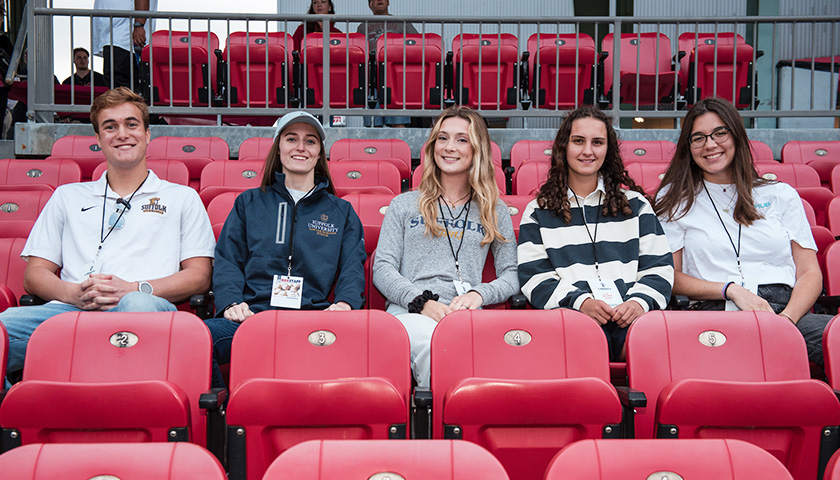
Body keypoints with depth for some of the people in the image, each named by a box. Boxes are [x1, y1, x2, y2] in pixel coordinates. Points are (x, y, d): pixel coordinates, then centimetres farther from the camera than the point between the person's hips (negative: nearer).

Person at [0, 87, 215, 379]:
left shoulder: (183, 198, 23)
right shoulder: (67, 197, 29)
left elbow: (200, 275, 12)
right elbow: (34, 273, 21)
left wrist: (135, 289, -6)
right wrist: (73, 293, -3)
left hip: (142, 305, -1)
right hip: (69, 310, 2)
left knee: (139, 306, -42)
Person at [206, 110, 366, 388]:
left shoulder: (342, 212, 24)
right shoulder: (249, 203, 24)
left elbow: (353, 270, 15)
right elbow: (227, 261, 16)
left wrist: (343, 304, -8)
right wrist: (231, 303, -5)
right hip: (251, 317, 1)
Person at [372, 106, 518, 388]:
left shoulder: (495, 213, 23)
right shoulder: (404, 205, 21)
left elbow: (512, 274, 16)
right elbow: (382, 268, 11)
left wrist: (478, 294, -6)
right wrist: (422, 301, -7)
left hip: (466, 313, 1)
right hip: (409, 311, 0)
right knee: (431, 344, -39)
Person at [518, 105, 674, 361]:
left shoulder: (635, 204, 22)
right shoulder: (539, 212, 17)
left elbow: (659, 267, 15)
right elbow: (533, 277, 7)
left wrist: (640, 302, -8)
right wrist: (580, 302, -11)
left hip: (631, 318, 2)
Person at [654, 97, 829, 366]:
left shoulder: (781, 195, 20)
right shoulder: (674, 200, 17)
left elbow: (810, 274, 12)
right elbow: (670, 277, 10)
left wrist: (786, 319, -9)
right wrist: (732, 290, -6)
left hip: (787, 311, 2)